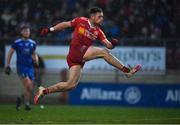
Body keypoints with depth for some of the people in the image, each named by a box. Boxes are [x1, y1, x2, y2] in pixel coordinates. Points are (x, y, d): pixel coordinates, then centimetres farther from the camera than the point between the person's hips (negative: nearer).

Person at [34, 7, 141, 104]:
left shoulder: (98, 31, 16)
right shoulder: (81, 21, 4)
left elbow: (108, 45, 9)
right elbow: (65, 24, 13)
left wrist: (112, 44, -13)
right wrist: (51, 29, 8)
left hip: (80, 59, 6)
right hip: (76, 49, -6)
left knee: (71, 85, 0)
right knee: (103, 52, -17)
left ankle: (44, 91, 8)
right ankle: (127, 71, -15)